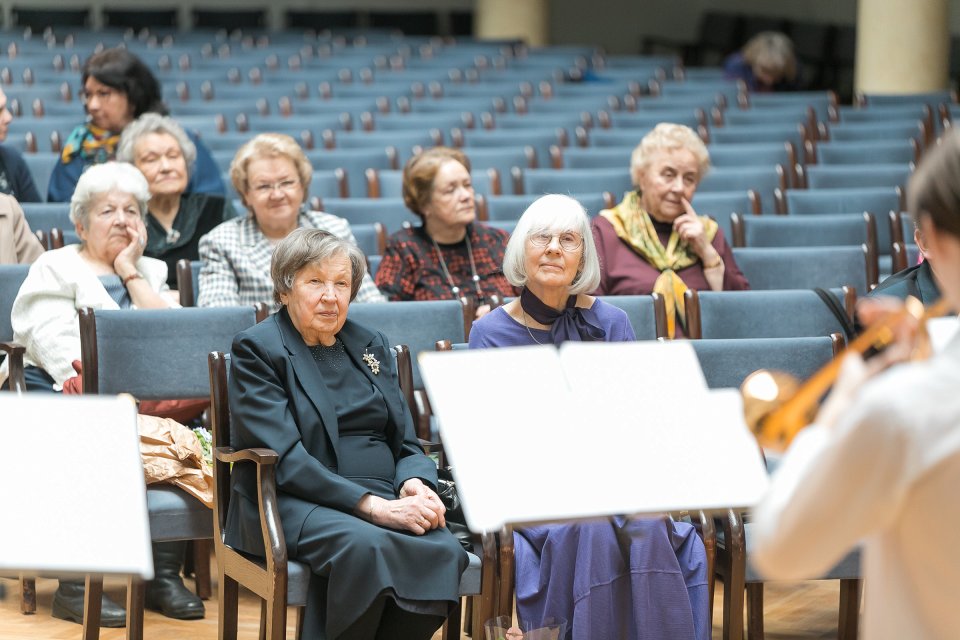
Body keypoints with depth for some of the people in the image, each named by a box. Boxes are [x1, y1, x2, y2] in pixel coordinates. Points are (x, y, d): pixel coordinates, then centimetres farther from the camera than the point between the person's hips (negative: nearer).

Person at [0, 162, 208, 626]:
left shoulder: (151, 272, 23)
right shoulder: (55, 269, 11)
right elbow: (54, 344, -6)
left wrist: (129, 271, 4)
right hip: (64, 396, -4)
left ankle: (165, 574, -22)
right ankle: (75, 586, -31)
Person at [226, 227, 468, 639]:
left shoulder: (371, 346, 20)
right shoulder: (257, 350, 0)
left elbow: (406, 443, 19)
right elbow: (285, 459, -12)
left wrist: (416, 483, -7)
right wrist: (372, 507, -21)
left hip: (385, 497, 5)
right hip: (295, 503, -5)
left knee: (442, 551, -28)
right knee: (364, 546, -38)